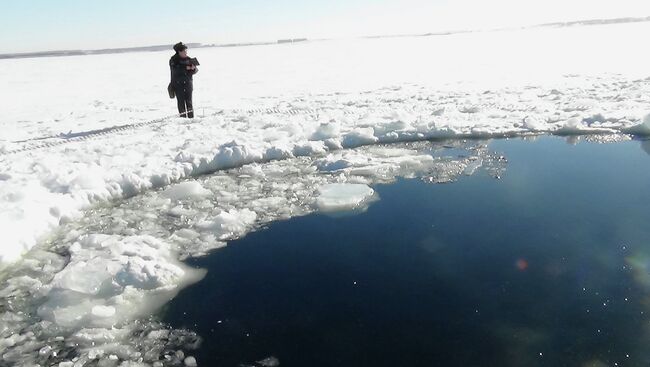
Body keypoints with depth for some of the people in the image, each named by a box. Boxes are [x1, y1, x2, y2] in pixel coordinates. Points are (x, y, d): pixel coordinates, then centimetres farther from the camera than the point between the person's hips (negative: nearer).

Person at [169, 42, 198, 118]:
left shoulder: (188, 59, 6)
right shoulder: (173, 60, -4)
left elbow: (195, 71, 3)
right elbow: (176, 70, -19)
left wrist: (193, 68, -20)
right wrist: (186, 68, -26)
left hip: (188, 83, 2)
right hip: (178, 84, -2)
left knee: (189, 101, -1)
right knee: (181, 102, -4)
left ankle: (191, 117, 3)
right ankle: (183, 117, 1)